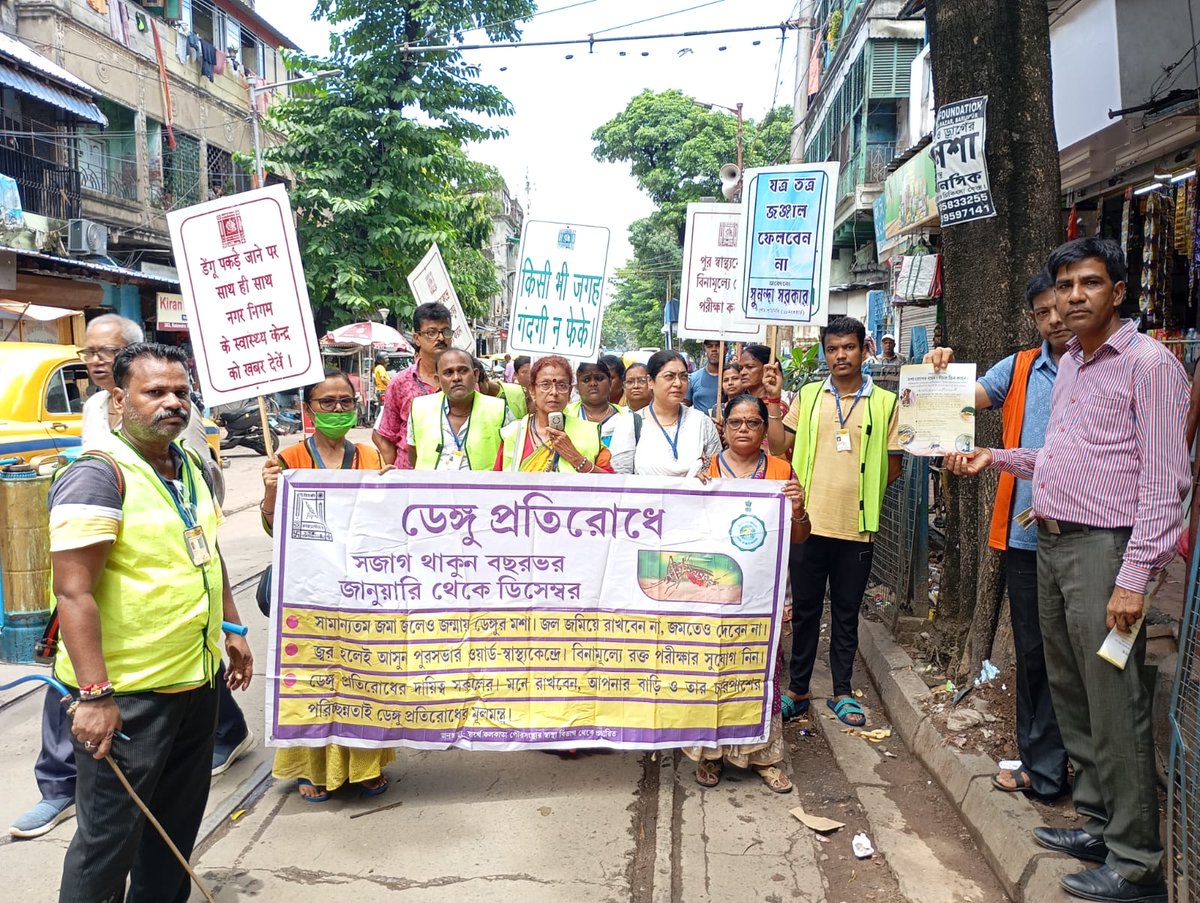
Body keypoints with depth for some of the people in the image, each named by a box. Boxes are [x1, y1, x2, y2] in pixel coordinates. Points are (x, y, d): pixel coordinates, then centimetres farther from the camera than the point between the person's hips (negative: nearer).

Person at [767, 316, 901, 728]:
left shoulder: (885, 402, 2)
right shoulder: (807, 396, 6)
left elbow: (893, 463, 6)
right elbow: (780, 447, 4)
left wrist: (863, 494, -1)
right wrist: (773, 403, -4)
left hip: (856, 526, -1)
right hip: (809, 521, 1)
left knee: (846, 613, 11)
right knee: (804, 610, 10)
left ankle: (842, 691, 25)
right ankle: (797, 689, 23)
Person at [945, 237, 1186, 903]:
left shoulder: (1149, 362, -10)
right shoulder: (1069, 365, 15)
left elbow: (1163, 481, -16)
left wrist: (1133, 577, -20)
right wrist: (996, 457, 13)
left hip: (1103, 549, -9)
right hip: (1051, 545, 9)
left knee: (1115, 709, -2)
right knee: (1070, 693, 16)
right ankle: (1097, 822, 31)